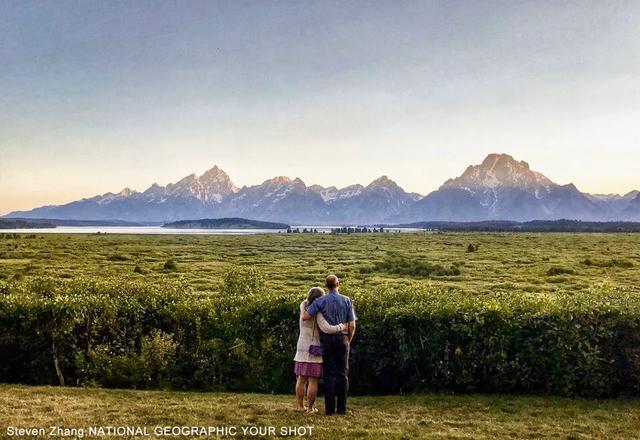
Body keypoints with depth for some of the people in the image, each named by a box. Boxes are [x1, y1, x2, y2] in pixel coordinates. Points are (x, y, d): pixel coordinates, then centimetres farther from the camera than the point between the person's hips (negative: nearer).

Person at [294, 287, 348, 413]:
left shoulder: (303, 309, 4)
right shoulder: (317, 313, -16)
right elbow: (326, 329, -26)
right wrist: (341, 326, -14)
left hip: (302, 350, 6)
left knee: (301, 379, 10)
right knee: (313, 380, 1)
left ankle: (300, 406, 17)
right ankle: (310, 408, 5)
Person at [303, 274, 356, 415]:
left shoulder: (320, 301, -6)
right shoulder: (347, 300, -1)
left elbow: (305, 317, -15)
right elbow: (352, 325, -2)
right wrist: (348, 341, 13)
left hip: (327, 340, -1)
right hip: (342, 339, 1)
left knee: (329, 373, 4)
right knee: (342, 373, 8)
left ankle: (330, 408, 3)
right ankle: (341, 408, 9)